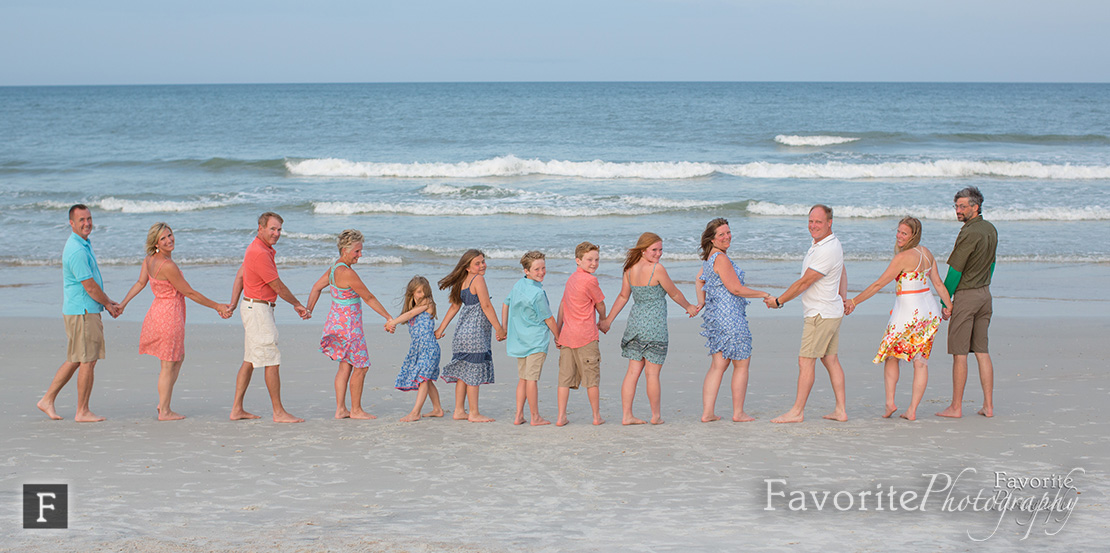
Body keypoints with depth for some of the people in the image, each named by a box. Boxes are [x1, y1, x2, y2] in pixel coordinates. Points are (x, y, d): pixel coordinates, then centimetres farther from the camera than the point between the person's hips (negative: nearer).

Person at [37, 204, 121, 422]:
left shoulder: (83, 245, 14)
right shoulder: (77, 251, -20)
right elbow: (89, 286, -18)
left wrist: (107, 302, 16)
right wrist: (108, 304, -4)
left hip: (87, 311, 10)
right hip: (82, 312, -10)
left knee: (74, 361, 15)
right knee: (88, 361, -4)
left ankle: (48, 400, 20)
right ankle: (82, 412, 3)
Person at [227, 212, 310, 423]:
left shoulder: (257, 247, 12)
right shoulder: (260, 254, -21)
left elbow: (240, 275, 17)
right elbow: (278, 287, -15)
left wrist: (232, 305, 14)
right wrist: (298, 305, -1)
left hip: (251, 308, 11)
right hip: (258, 309, -11)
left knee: (250, 360, 13)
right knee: (272, 361, -7)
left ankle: (237, 409, 16)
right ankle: (279, 412, -3)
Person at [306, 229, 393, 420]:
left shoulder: (335, 268, 5)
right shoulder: (347, 273, -23)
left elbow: (316, 288, 16)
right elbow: (368, 298, -18)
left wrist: (308, 310, 23)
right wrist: (389, 317, -11)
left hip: (337, 320, 9)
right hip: (348, 324, -9)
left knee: (345, 365, 12)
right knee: (361, 366, 2)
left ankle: (340, 409, 13)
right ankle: (356, 409, 10)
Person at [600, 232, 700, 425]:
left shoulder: (630, 269, 3)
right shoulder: (657, 269, -16)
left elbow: (623, 296, 11)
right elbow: (674, 293, -4)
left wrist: (608, 320, 22)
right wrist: (689, 307, 14)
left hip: (635, 322, 7)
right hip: (654, 325, -7)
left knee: (633, 371, 9)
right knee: (652, 373, 3)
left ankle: (626, 415, 9)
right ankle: (656, 415, 13)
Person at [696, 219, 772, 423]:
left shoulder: (709, 258, 12)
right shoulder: (721, 259, -18)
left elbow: (700, 280, 26)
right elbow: (735, 289, -18)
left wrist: (701, 304, 24)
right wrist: (765, 295, -9)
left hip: (715, 314, 9)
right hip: (730, 316, -9)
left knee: (718, 365, 10)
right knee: (742, 364, 3)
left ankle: (707, 413, 6)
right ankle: (738, 413, 8)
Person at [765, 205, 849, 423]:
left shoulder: (827, 251, -23)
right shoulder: (832, 243, 10)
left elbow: (804, 283, -19)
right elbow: (843, 273, 28)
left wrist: (778, 301, -9)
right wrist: (844, 298, 24)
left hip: (821, 314, -10)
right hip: (832, 312, 10)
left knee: (806, 361, -7)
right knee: (830, 360, 11)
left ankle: (797, 411, -3)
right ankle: (840, 410, 12)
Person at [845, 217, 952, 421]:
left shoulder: (903, 257, -17)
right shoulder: (926, 253, 5)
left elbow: (878, 284, -14)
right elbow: (938, 283, 6)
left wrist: (854, 301, -9)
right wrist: (948, 305, 12)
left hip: (909, 312, -7)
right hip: (929, 311, 7)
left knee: (891, 355, 12)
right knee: (920, 361, 5)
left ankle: (890, 402, 4)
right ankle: (912, 410, 3)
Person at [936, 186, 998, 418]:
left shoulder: (969, 233, -19)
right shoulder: (990, 230, 8)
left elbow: (955, 270, -16)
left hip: (965, 295, -8)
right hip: (985, 294, 8)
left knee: (959, 352, -3)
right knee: (982, 351, 10)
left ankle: (956, 407, 0)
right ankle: (988, 405, 9)